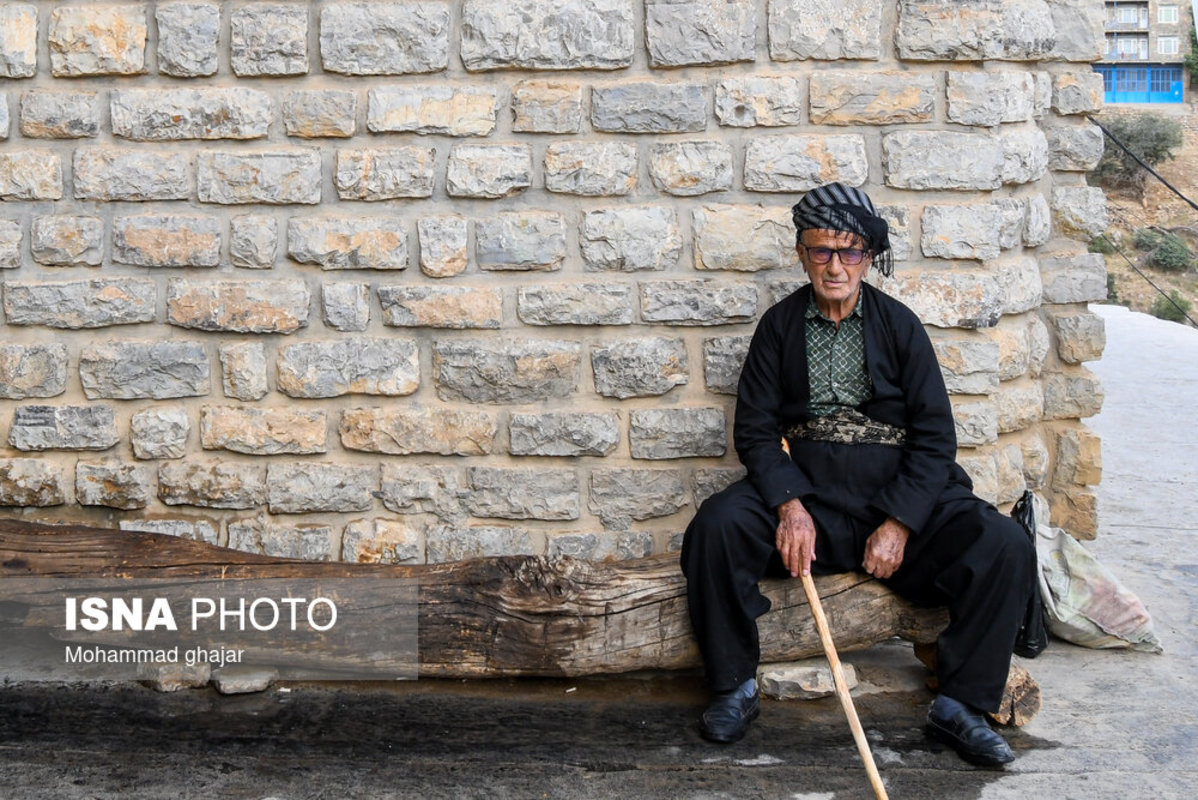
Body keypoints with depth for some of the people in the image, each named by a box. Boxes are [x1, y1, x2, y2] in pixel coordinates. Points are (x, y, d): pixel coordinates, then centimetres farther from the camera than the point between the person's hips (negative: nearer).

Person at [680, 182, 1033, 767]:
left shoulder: (899, 325, 5)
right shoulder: (779, 325, 7)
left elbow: (935, 435, 0)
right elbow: (754, 429, 1)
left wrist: (898, 523, -13)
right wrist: (789, 506, -17)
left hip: (898, 491, 0)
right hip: (802, 487, 0)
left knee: (1004, 547, -22)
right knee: (716, 526, -28)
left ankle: (959, 705, -8)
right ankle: (735, 689, -10)